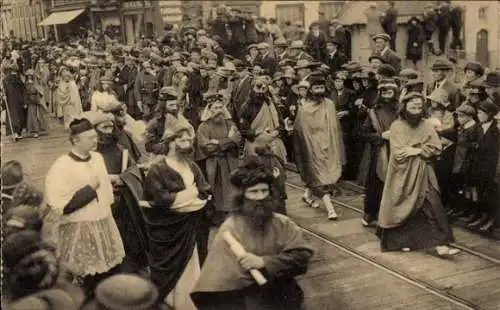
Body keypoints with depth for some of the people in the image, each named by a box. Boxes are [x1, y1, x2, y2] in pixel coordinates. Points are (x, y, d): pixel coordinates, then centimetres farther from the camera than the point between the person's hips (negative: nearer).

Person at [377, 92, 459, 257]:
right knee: (404, 207, 6)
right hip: (403, 174, -2)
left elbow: (436, 149, -4)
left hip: (423, 174, 2)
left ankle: (439, 244, -6)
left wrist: (415, 150, -13)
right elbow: (398, 153, -15)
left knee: (432, 206, -6)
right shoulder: (396, 126, -6)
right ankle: (404, 241, 23)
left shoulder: (427, 125, 3)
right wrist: (421, 150, -11)